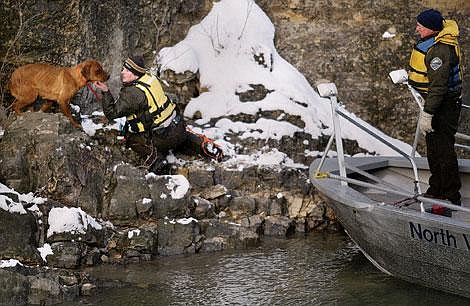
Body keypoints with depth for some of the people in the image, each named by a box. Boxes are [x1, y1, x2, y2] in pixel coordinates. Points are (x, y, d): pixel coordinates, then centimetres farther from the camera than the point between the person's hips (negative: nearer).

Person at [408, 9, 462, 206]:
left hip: (444, 107, -11)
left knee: (443, 151, -5)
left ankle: (451, 197, 2)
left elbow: (438, 86, -29)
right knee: (433, 149, 19)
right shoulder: (432, 42, 6)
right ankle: (436, 191, 32)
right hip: (435, 101, 11)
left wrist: (427, 113, -28)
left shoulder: (440, 51, -28)